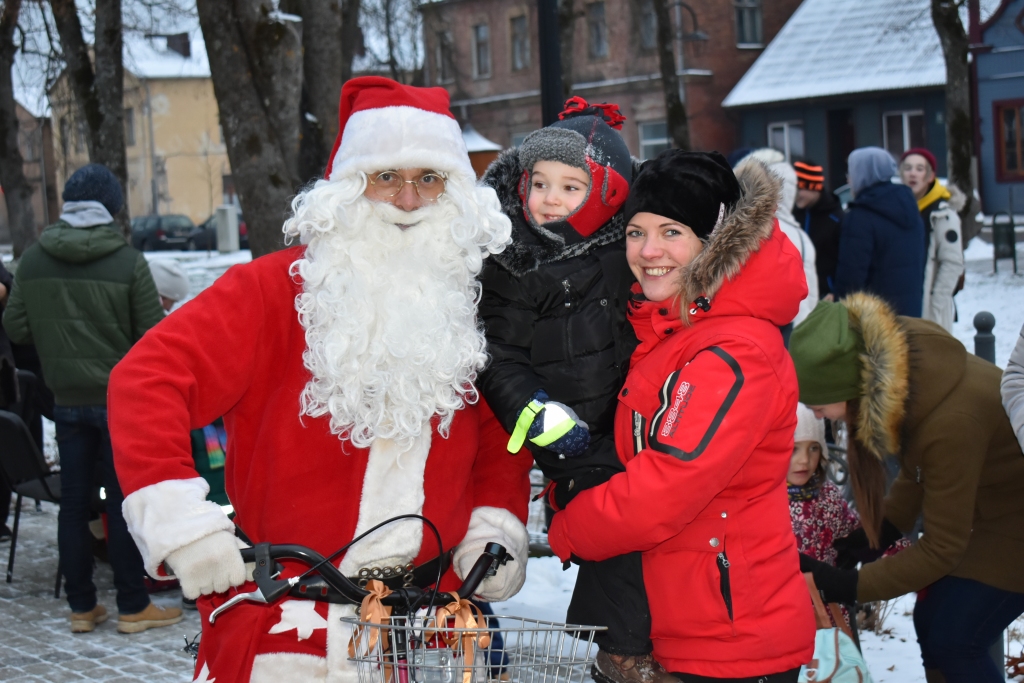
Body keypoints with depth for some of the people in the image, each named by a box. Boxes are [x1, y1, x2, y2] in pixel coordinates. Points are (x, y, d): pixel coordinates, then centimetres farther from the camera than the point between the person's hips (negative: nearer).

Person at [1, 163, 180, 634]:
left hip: (66, 399, 4)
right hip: (121, 398, -4)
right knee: (125, 503, 4)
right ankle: (132, 607, 11)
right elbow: (154, 336, -12)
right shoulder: (128, 262, -13)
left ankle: (81, 607, 18)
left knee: (74, 503, 11)